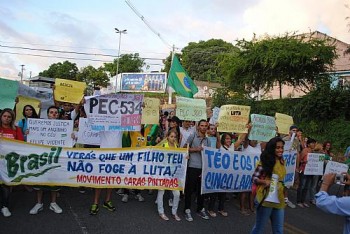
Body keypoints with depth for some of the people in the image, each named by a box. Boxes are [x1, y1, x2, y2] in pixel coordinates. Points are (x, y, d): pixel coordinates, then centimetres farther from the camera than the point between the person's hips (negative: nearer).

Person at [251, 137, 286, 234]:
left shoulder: (282, 162, 8)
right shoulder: (265, 161, -12)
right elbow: (254, 178, -11)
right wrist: (265, 181, -27)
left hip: (279, 198, 7)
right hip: (266, 198, -6)